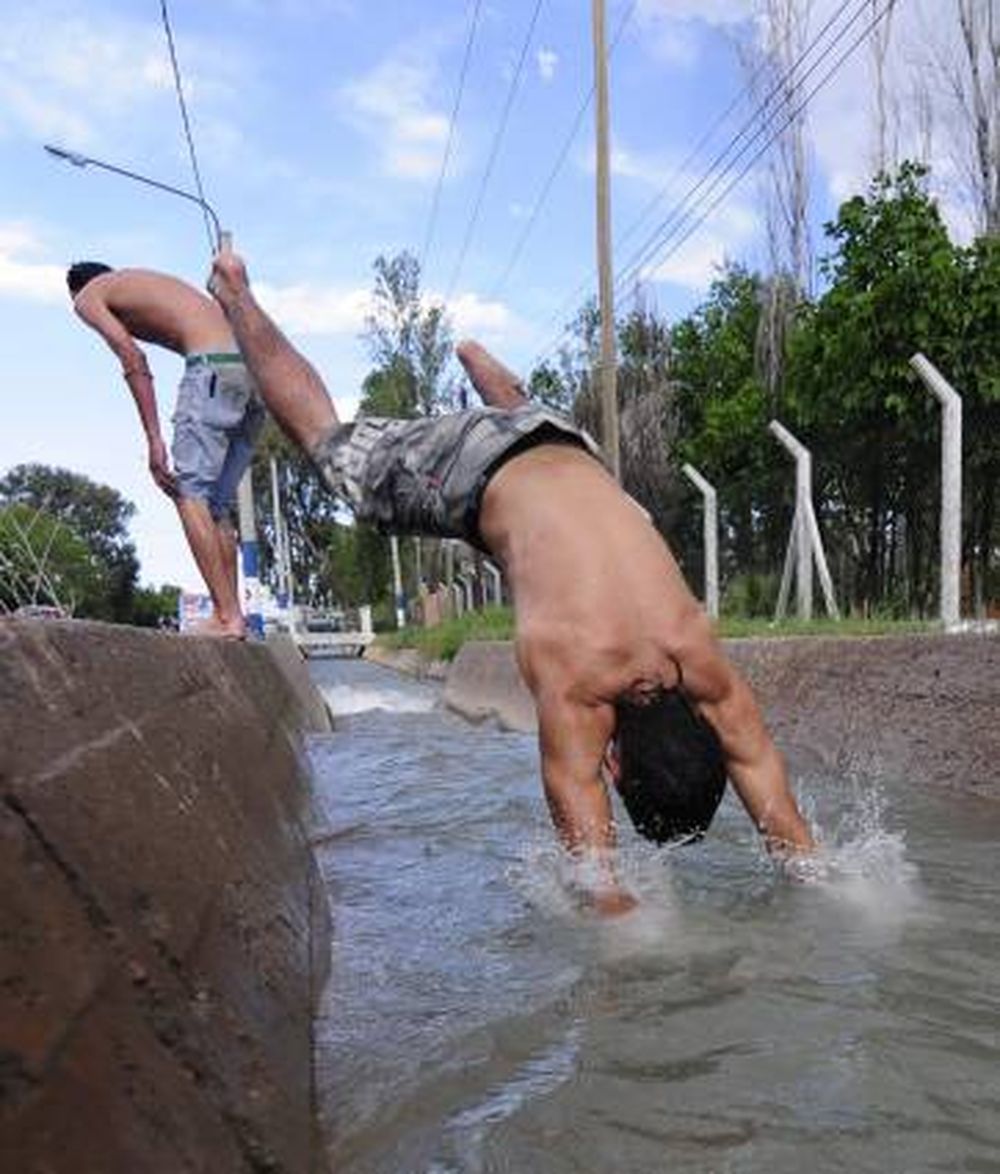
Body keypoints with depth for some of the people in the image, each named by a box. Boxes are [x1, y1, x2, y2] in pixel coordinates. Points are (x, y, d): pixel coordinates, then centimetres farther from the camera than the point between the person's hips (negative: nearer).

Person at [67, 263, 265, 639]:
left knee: (188, 491, -7)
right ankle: (231, 614, 7)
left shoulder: (87, 295, 14)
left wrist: (154, 440, -8)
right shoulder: (146, 282, 35)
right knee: (217, 503, 10)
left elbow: (132, 359, -3)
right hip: (254, 366, 8)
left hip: (214, 364, -7)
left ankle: (227, 617, -15)